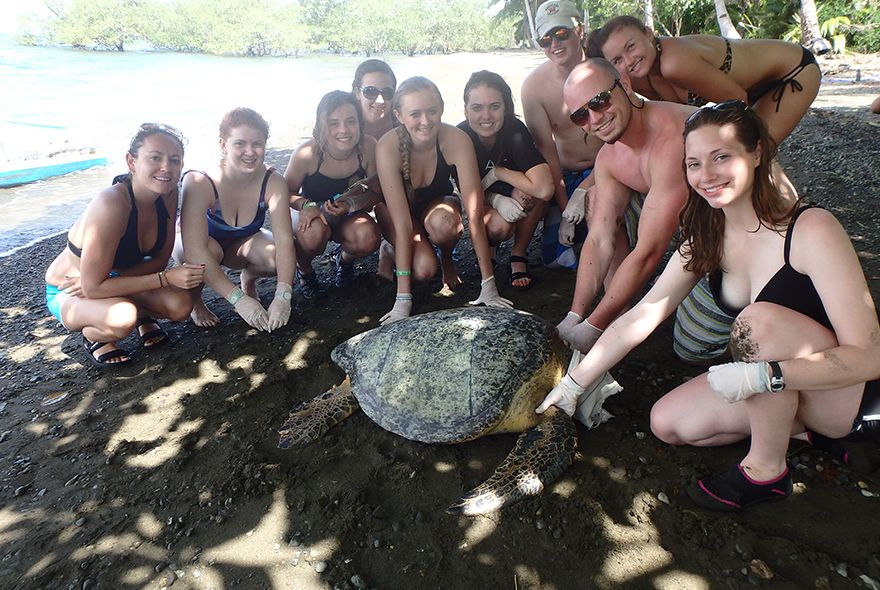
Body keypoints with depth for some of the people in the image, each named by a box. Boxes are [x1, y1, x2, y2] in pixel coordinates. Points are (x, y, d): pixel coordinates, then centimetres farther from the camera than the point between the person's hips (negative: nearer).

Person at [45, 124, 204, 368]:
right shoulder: (111, 204, -34)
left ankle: (143, 316, 13)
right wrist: (167, 278, -33)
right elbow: (93, 286, -31)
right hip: (67, 293, -5)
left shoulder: (168, 194, -15)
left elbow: (160, 259, -8)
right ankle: (93, 336, 0)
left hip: (113, 278, 5)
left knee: (180, 306, -20)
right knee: (122, 319, -35)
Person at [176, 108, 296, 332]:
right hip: (190, 244, -2)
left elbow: (284, 240, -31)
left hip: (240, 244, 2)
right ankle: (194, 300, -4)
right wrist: (238, 300, -45)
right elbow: (195, 251, -40)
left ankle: (249, 279, 8)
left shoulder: (272, 181, -25)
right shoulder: (198, 182, -33)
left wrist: (283, 297, -44)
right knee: (211, 249, -36)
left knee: (277, 257, -28)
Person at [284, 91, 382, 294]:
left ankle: (344, 258, 10)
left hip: (347, 217, 2)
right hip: (309, 215, -1)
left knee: (368, 237, -31)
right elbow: (287, 192, -12)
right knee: (314, 232, -37)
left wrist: (350, 205, -30)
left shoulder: (368, 147, -23)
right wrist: (308, 205, -33)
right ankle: (304, 270, 3)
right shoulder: (307, 154, -28)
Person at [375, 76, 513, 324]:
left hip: (438, 203, 1)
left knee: (443, 222, -36)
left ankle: (447, 258, 0)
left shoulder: (457, 140, -30)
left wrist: (489, 286, -33)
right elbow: (402, 222, -34)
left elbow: (475, 215, -31)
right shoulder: (388, 147, -32)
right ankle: (390, 251, 8)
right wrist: (403, 300, -36)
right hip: (404, 210, 0)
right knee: (423, 268, -28)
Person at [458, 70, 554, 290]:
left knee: (531, 192, -34)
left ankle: (518, 255, -10)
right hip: (481, 202, 0)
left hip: (515, 197, 0)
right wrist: (496, 200, -31)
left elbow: (544, 189, -42)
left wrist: (495, 172, -30)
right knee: (498, 226, -33)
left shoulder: (515, 130, -28)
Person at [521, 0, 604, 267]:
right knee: (557, 256, -4)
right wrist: (565, 210, -14)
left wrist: (583, 191, -28)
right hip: (563, 176, 2)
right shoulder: (534, 85, -14)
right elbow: (546, 150, -12)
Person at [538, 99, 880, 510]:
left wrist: (764, 374, -41)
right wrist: (574, 382, -8)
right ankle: (807, 427, 7)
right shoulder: (706, 238, -5)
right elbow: (642, 315, -7)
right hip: (785, 388, 6)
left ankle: (766, 469, -13)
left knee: (760, 318, -33)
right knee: (666, 422, -6)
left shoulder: (811, 230, -25)